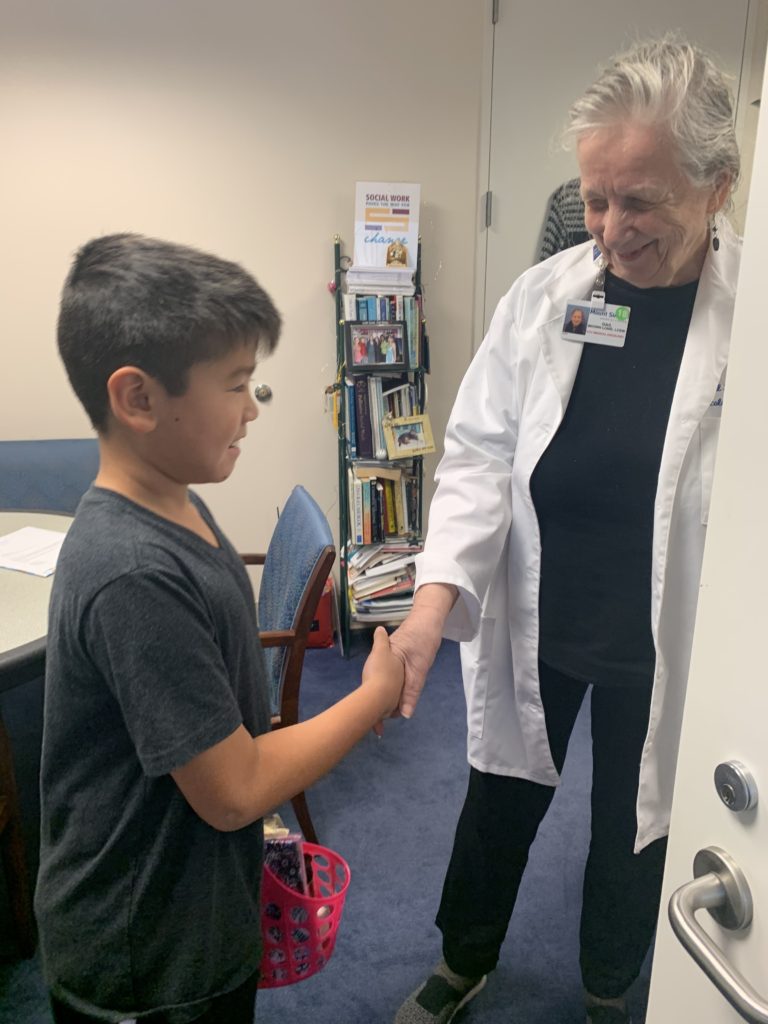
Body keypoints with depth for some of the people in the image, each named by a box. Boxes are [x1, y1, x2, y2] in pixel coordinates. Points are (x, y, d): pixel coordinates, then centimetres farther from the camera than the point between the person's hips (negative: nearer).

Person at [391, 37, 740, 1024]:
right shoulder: (542, 295, -7)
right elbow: (480, 454, -8)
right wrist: (438, 590, -21)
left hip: (659, 647, -1)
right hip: (530, 626, 2)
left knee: (633, 826, 21)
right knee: (500, 802, 21)